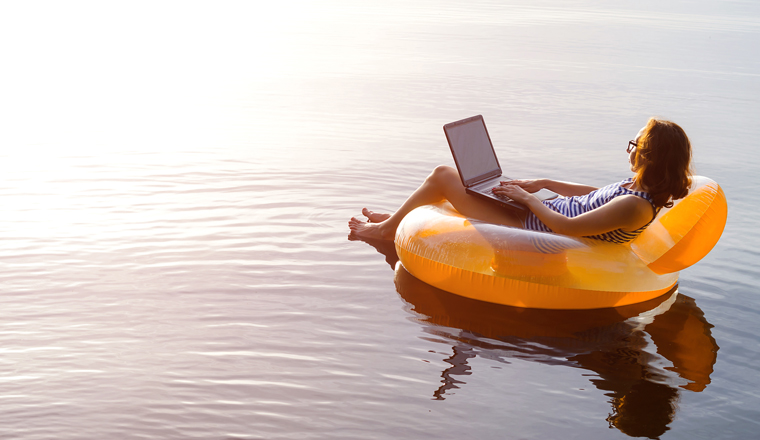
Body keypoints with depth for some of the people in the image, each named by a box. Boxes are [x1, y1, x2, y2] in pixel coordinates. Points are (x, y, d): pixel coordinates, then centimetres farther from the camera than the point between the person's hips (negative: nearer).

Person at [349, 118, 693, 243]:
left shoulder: (636, 206, -29)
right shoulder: (638, 188, -1)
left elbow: (567, 227, -29)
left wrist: (527, 198, -15)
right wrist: (543, 184, 11)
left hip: (531, 229, -10)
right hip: (540, 213, 10)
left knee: (443, 176, -2)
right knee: (454, 176, 18)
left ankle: (387, 228, 21)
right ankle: (396, 219, 36)